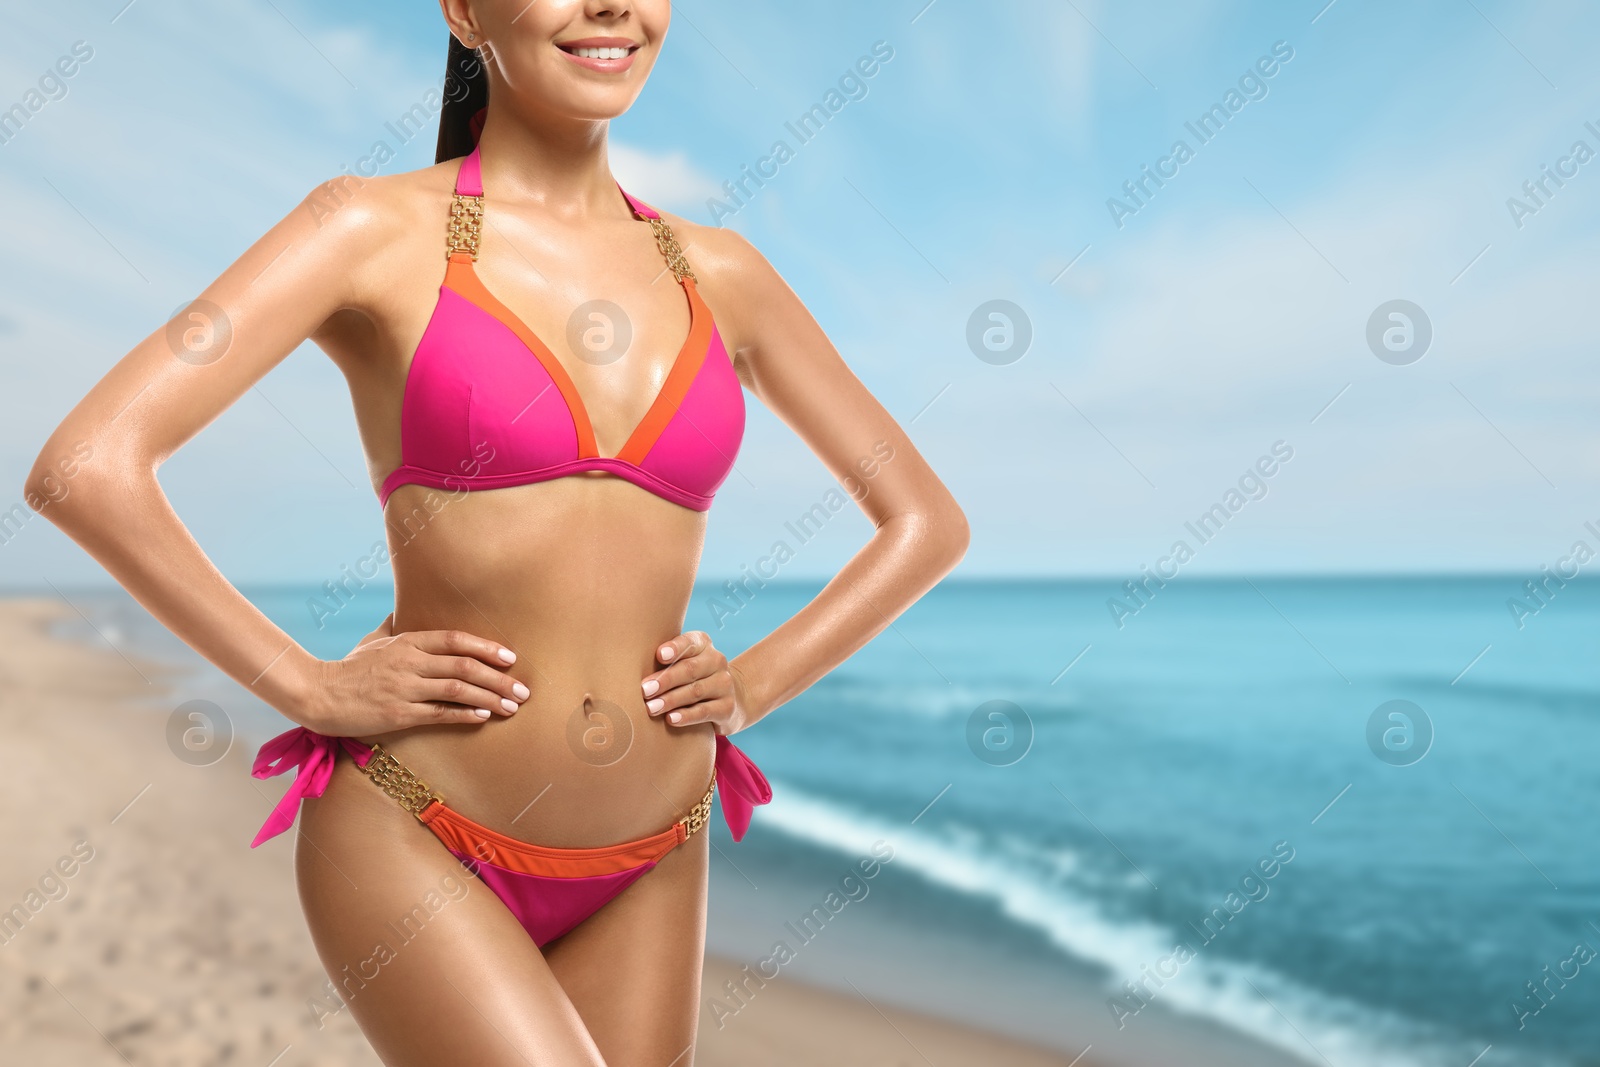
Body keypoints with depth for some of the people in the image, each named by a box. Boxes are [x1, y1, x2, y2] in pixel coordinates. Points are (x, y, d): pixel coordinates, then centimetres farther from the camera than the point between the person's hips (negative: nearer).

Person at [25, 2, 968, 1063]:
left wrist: (752, 685, 2)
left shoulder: (718, 273, 4)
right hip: (413, 832, -4)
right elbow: (89, 466, -13)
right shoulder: (377, 230, -6)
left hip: (647, 868, 4)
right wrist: (311, 687, -11)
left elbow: (928, 519, 11)